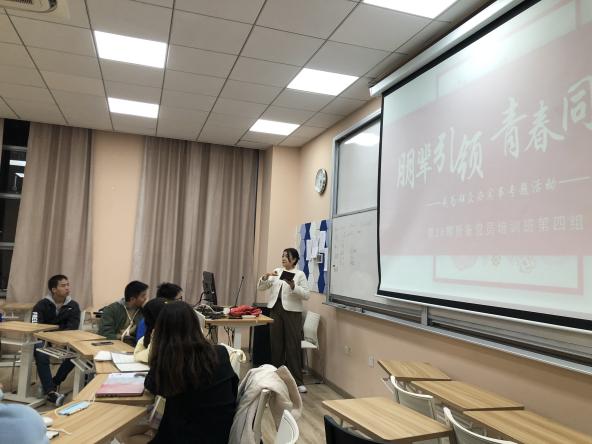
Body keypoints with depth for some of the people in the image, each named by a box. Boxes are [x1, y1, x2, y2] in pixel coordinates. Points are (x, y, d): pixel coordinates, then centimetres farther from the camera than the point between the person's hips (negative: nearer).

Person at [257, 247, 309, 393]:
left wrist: (293, 286, -22)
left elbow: (306, 295, -8)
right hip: (276, 310, 4)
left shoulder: (300, 274, 0)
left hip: (292, 311, -4)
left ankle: (297, 381, 5)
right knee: (276, 344, 9)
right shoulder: (276, 272, 12)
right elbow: (260, 288, 9)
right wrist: (265, 276, -9)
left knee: (293, 345, -2)